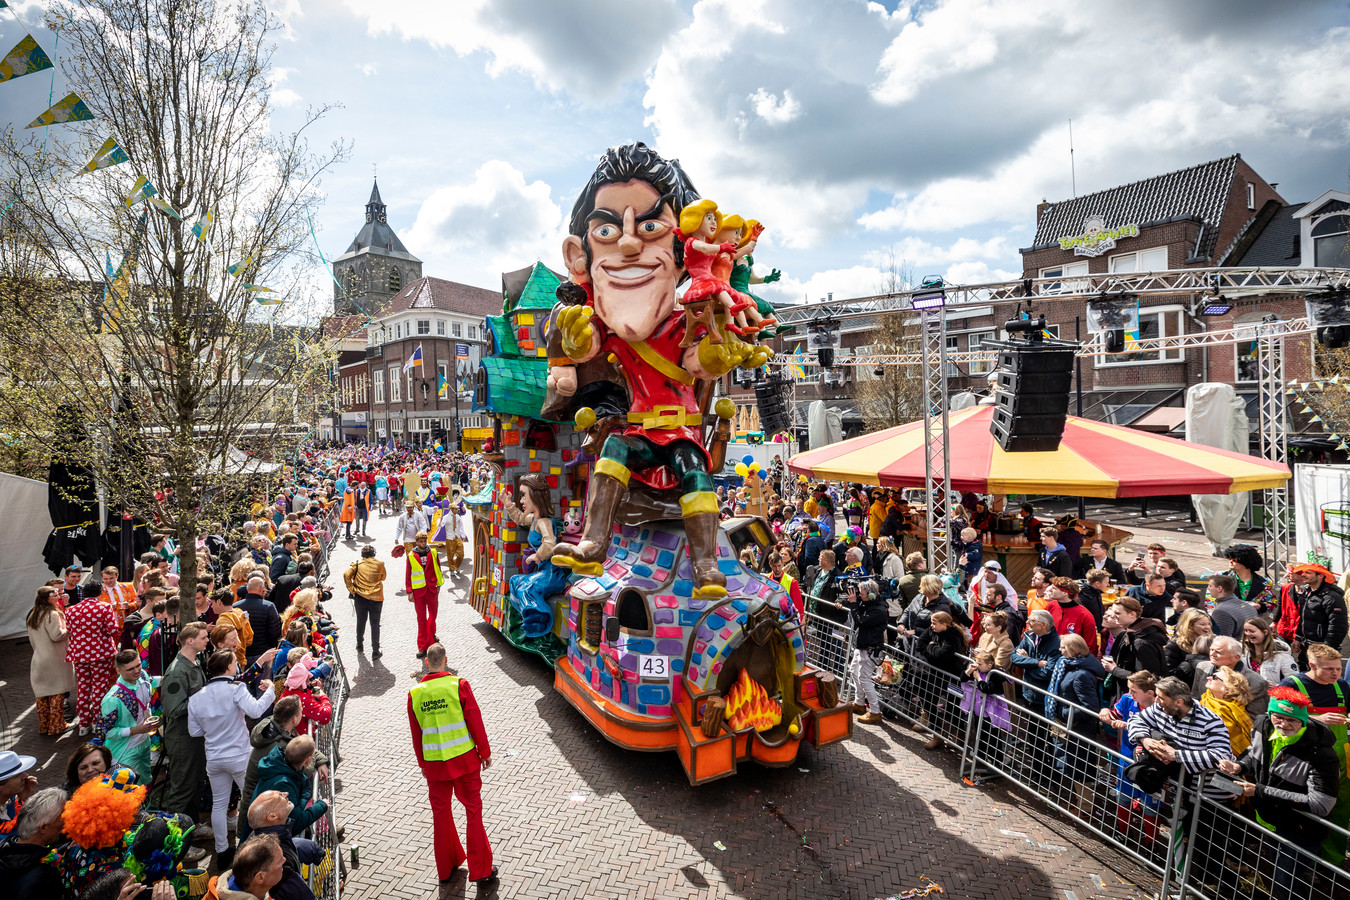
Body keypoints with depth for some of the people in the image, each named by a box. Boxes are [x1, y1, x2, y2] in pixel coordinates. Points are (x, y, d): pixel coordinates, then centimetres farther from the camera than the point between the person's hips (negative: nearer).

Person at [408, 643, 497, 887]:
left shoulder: (415, 694, -4)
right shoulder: (459, 685, -13)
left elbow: (416, 734, 5)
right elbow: (475, 722, -9)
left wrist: (423, 763, 19)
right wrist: (485, 752, 3)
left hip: (434, 763, 3)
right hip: (464, 758, -2)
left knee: (441, 813, 18)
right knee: (473, 810, 9)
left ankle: (446, 868, 32)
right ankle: (481, 870, 16)